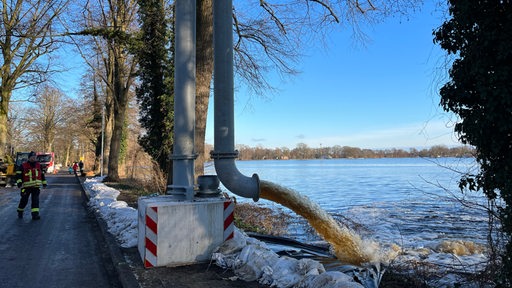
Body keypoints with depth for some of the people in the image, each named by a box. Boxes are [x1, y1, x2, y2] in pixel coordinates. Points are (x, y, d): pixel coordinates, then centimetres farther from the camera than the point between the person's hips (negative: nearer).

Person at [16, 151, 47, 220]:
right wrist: (19, 181, -21)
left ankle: (35, 214, -8)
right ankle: (20, 212, 31)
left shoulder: (39, 165, 9)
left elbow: (42, 174, 19)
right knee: (24, 200, 7)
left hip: (36, 186, 2)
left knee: (35, 200, -6)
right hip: (26, 186, -2)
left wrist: (44, 182, 19)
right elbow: (18, 174, -7)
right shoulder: (23, 166, -3)